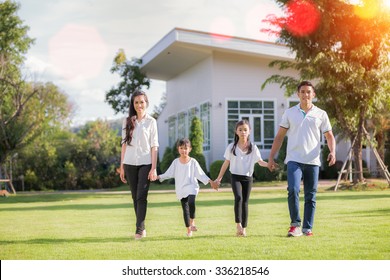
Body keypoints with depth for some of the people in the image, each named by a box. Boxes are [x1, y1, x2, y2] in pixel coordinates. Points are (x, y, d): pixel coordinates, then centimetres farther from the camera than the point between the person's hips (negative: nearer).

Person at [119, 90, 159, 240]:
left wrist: (154, 168, -8)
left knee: (141, 196, -11)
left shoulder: (151, 121, 3)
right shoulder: (127, 121, 9)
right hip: (130, 163, 3)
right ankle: (141, 228, 15)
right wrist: (121, 167, 6)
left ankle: (139, 229, -11)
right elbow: (124, 144, 10)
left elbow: (154, 146, -1)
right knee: (135, 197, 6)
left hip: (145, 163, -3)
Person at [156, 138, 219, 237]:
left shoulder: (193, 162, 1)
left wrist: (211, 181, -5)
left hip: (191, 187, -2)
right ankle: (188, 229, 14)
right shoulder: (176, 162, 5)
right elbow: (169, 173, 5)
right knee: (185, 209, 4)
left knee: (191, 202, -29)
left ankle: (192, 222, -12)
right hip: (181, 190, 2)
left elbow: (200, 174, 2)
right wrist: (158, 177, -6)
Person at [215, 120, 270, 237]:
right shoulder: (232, 147, 1)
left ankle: (243, 228, 10)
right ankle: (238, 224, -22)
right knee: (238, 197, -23)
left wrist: (268, 164, -20)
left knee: (245, 202, 4)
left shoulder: (253, 148, 3)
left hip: (248, 178, 2)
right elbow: (226, 163, 7)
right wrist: (219, 178, 8)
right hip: (236, 177, -2)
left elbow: (260, 162, 2)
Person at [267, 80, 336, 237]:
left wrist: (332, 152, -12)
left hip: (313, 161, 1)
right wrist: (271, 157, 5)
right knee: (293, 191, -17)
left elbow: (329, 136, 7)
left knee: (310, 196, 4)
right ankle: (295, 225, -6)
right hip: (294, 160, -1)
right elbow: (279, 136, 10)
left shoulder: (321, 114, 7)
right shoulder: (289, 113, 8)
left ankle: (307, 228, 12)